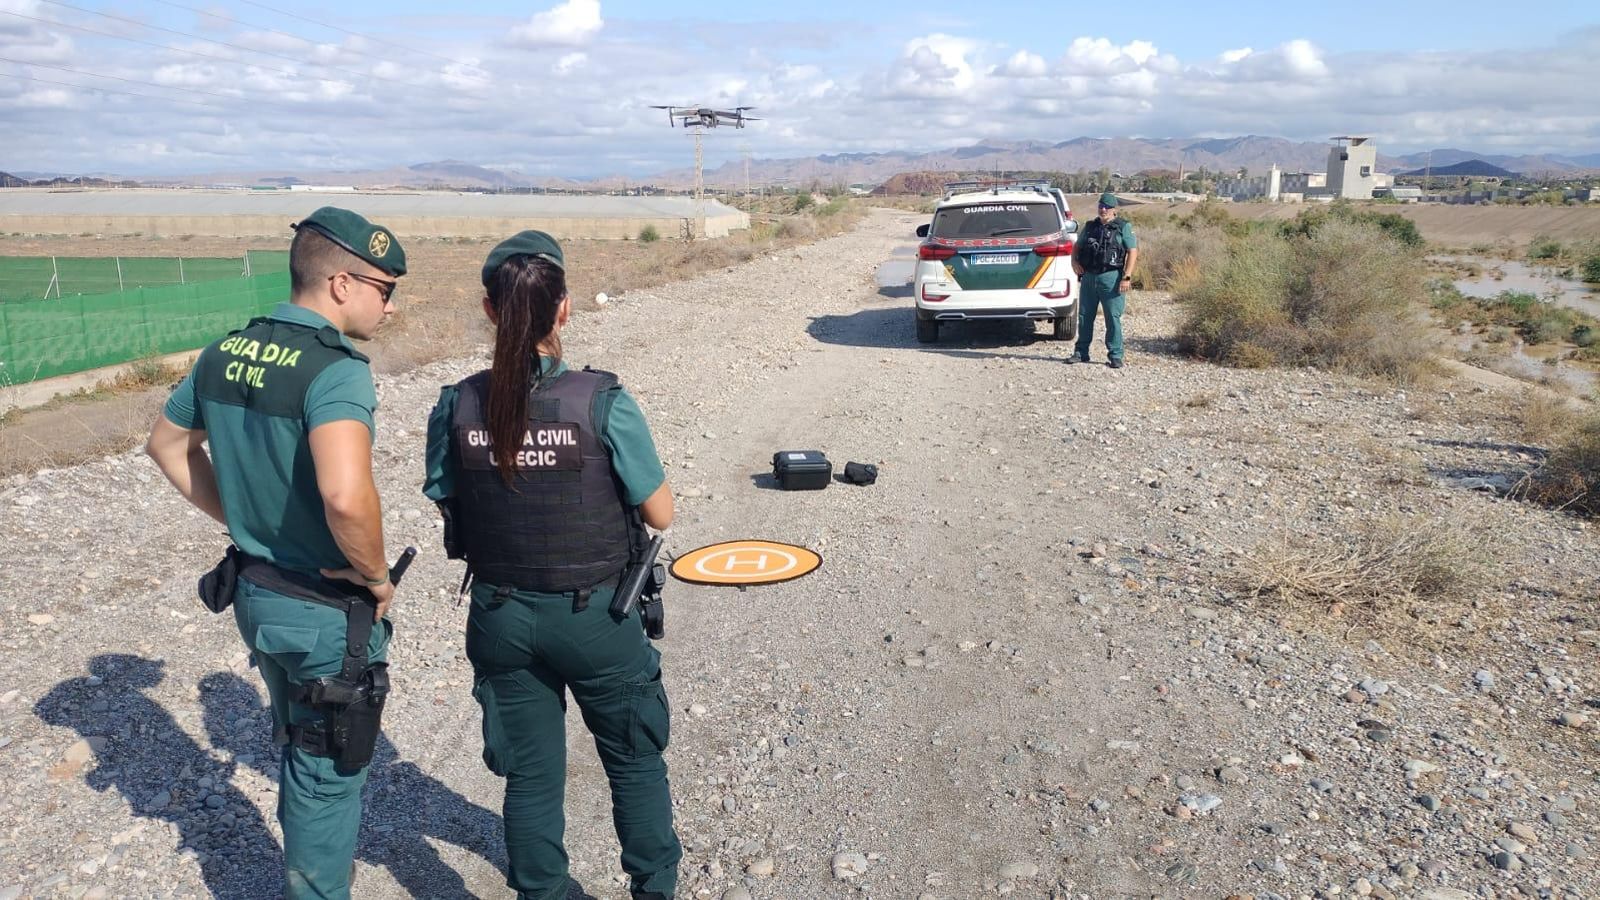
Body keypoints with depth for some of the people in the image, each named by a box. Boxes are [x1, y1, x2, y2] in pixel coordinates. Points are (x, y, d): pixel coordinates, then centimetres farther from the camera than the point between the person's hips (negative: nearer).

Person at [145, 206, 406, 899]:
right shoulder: (336, 368, -25)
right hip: (328, 612, -8)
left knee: (297, 748, 28)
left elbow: (168, 444, 15)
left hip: (255, 593, 8)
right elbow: (346, 494, -40)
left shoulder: (224, 353, 0)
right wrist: (376, 575, -22)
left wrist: (242, 521, 15)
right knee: (328, 771, 12)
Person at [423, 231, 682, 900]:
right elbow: (661, 515, -12)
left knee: (530, 776, 19)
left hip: (501, 618, 3)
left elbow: (448, 509, 1)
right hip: (596, 617, -2)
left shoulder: (455, 407, -10)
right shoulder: (603, 403, -20)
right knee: (635, 763, 21)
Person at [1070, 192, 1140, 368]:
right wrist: (1074, 261, 2)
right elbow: (1077, 246, 23)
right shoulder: (1090, 226, 14)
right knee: (1084, 316, 9)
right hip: (1088, 277, 5)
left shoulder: (1123, 227, 0)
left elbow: (1133, 251, -5)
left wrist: (1126, 277, -14)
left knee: (1113, 318, -5)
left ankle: (1115, 355, 0)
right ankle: (1081, 352, 18)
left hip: (1110, 278, -5)